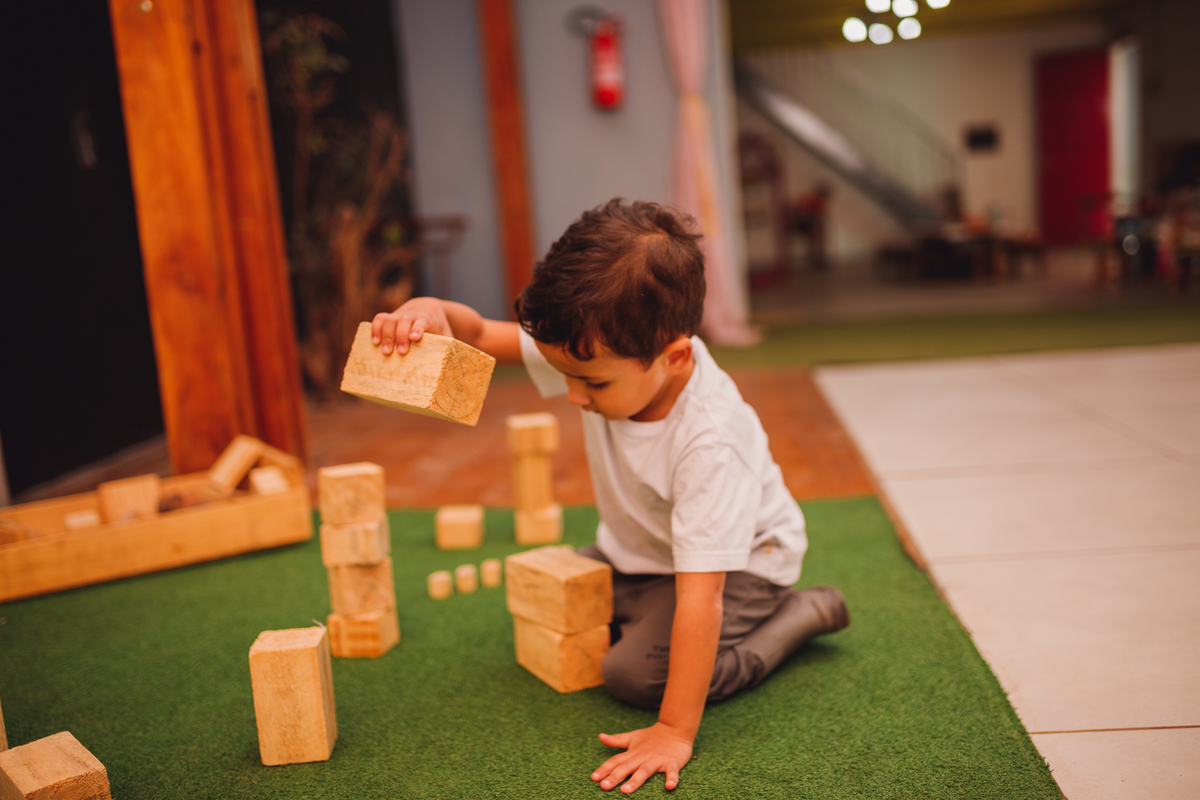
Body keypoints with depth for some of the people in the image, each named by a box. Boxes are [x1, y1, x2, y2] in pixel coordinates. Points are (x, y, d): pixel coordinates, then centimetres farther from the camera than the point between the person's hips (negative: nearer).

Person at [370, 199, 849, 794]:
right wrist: (433, 311, -40)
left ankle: (800, 615, -3)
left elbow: (700, 595, -41)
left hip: (735, 564, -7)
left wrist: (675, 732, -38)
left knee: (637, 674, -21)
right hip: (634, 550, 7)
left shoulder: (709, 441, -42)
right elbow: (481, 336, -16)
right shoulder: (601, 354, -23)